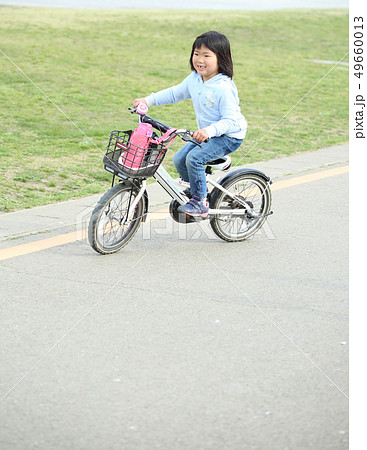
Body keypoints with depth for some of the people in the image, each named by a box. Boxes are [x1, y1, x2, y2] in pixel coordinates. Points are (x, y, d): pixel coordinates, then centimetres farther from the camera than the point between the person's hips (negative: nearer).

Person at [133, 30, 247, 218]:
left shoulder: (224, 88, -25)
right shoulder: (194, 79, -1)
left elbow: (230, 121, -27)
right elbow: (175, 93, 13)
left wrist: (210, 130, -43)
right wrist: (148, 100, 4)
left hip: (229, 136, -9)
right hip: (206, 134, 9)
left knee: (194, 158, -25)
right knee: (179, 160, 1)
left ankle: (199, 204, -12)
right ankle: (195, 194, 21)